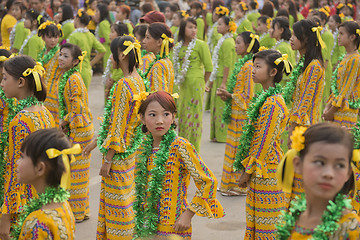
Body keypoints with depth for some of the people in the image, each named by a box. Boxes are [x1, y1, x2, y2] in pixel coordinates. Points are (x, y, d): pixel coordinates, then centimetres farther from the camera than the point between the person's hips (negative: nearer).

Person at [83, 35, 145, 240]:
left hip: (119, 154, -10)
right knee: (124, 197, 19)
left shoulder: (123, 85, -22)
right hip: (132, 150, 10)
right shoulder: (138, 81, 7)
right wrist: (96, 141, 20)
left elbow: (118, 126, -21)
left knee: (117, 201, 2)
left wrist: (107, 160, -16)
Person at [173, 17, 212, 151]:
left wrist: (202, 84, 2)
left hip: (195, 83, -6)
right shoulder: (179, 46, 10)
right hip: (182, 84, 6)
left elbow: (209, 68, -5)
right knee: (182, 114, 10)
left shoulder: (200, 45, -7)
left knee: (194, 115, -2)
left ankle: (194, 151, 6)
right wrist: (178, 80, 13)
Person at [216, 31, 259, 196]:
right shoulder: (241, 64, 14)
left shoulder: (249, 66, -15)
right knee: (234, 148, 12)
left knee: (240, 149, -4)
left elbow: (248, 95, -18)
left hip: (243, 114, -9)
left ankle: (239, 185, 3)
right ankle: (231, 182, 19)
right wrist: (226, 94, 5)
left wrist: (229, 95, -14)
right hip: (236, 113, 9)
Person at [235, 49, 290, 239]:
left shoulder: (273, 104, -20)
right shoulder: (264, 98, 11)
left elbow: (265, 143, -19)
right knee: (254, 222, 16)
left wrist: (248, 171, -13)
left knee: (265, 224, -1)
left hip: (266, 171, -10)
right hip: (258, 170, 10)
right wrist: (247, 168, 15)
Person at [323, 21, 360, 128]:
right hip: (336, 110, 8)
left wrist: (331, 111, -13)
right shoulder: (344, 58, 14)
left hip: (345, 112, -8)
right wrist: (328, 107, 10)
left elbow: (346, 91, -16)